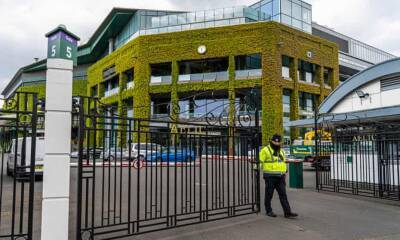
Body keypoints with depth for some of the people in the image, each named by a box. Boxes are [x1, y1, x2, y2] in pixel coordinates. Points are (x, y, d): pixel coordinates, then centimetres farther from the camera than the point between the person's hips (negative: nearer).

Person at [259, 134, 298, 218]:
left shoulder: (281, 151, 16)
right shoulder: (265, 150, -5)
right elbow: (260, 162, -7)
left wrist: (285, 172, 24)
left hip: (280, 177, 5)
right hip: (270, 177, -5)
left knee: (283, 195, 3)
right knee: (269, 194, 5)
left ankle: (287, 212, 4)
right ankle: (269, 211, 18)